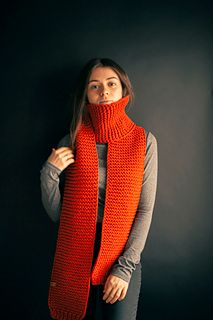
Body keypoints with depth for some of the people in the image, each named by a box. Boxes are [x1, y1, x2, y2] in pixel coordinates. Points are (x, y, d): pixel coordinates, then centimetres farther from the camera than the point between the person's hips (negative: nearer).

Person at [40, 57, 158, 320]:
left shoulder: (144, 141, -4)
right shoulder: (71, 142, -1)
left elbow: (145, 210, -5)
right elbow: (56, 214, 1)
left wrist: (125, 266, -10)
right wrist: (49, 173, -14)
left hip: (124, 257, -1)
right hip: (74, 257, 1)